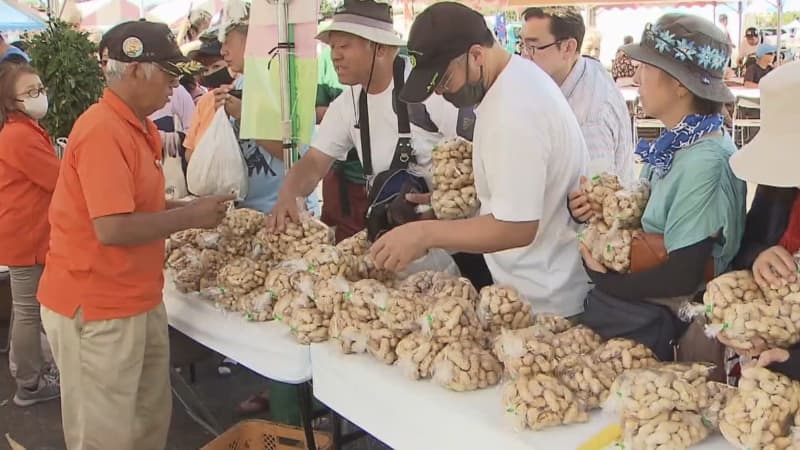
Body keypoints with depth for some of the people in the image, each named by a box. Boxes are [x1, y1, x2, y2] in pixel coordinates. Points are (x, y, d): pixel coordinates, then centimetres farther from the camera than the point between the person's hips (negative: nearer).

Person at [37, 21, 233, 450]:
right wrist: (189, 217, -17)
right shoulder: (103, 130, -21)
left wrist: (188, 207, 3)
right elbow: (113, 228, -27)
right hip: (96, 307, -9)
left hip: (136, 299, 9)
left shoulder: (137, 126, 7)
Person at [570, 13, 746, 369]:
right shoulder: (673, 144, 1)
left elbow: (682, 277, -25)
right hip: (644, 313, 7)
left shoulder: (706, 161, -25)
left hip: (676, 332, -7)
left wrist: (605, 280, -13)